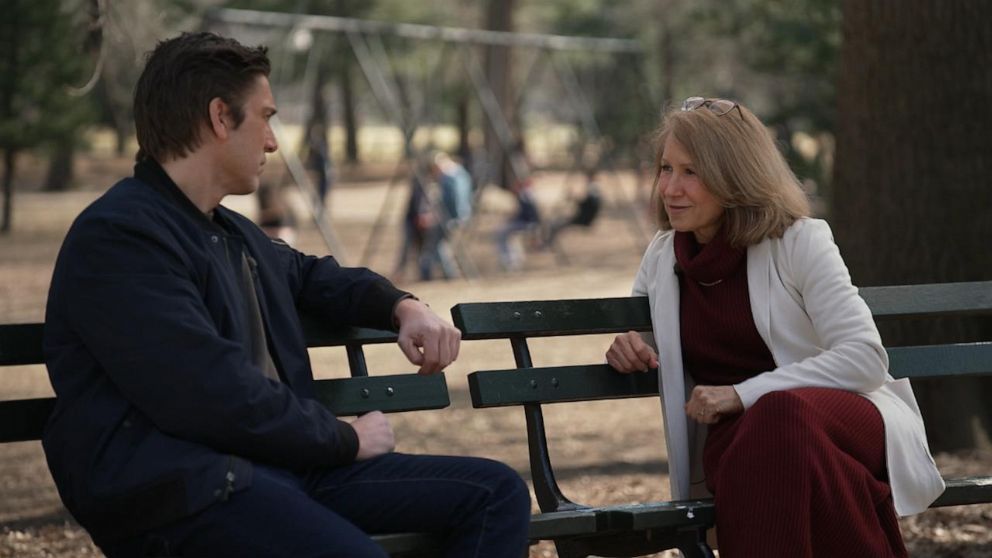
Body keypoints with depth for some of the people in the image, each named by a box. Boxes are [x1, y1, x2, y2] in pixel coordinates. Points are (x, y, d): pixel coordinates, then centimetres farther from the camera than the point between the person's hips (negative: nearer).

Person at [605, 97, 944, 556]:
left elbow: (865, 357, -12)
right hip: (735, 434, 2)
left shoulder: (799, 241, -3)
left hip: (840, 418, -2)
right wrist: (630, 349, 3)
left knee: (781, 415, -40)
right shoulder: (662, 257, 11)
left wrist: (745, 394, -19)